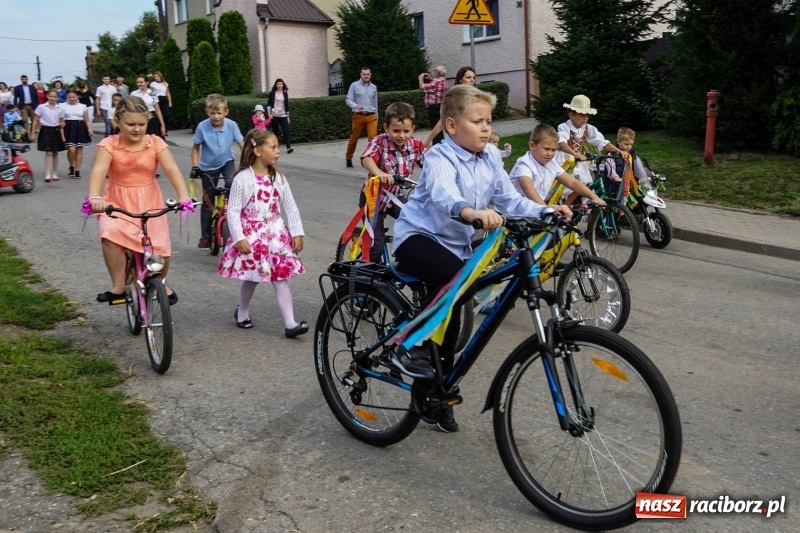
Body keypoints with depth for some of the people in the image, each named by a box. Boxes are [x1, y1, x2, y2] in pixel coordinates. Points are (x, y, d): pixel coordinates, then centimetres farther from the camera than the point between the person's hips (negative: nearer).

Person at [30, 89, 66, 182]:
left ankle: (55, 174, 19)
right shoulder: (41, 107, -2)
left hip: (56, 131, 3)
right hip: (45, 130, -3)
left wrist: (62, 136, 6)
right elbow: (36, 121, 1)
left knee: (55, 153, 10)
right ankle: (48, 174, -11)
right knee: (48, 153, -10)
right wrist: (33, 134, -2)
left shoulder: (60, 109, 5)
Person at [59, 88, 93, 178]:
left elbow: (87, 120, 10)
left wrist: (89, 129, -2)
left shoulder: (82, 106, 10)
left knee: (79, 150, 3)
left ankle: (77, 171, 10)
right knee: (71, 149, -13)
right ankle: (72, 167, 12)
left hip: (80, 128, 2)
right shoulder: (62, 106, 4)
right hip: (68, 128, -2)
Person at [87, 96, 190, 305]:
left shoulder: (155, 143, -7)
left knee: (161, 247, -11)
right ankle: (118, 287, -11)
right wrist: (94, 197, -45)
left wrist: (183, 195, -36)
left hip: (149, 202, 1)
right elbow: (98, 171, -25)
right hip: (118, 203, -1)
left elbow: (171, 169, -19)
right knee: (111, 236, -29)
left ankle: (161, 282, 23)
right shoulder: (109, 145, -10)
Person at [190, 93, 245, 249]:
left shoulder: (231, 125, -20)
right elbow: (195, 148, -8)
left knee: (232, 185, -31)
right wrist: (195, 167, -15)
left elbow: (242, 145, -16)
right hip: (208, 167, 0)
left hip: (226, 162, 0)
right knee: (208, 202, 6)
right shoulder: (202, 127, -21)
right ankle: (205, 236, 17)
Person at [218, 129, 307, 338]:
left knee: (281, 278, -1)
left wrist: (297, 233, 1)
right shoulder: (243, 178, -12)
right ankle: (242, 311, 38)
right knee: (252, 277, 10)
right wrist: (239, 238, -17)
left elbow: (290, 207, 6)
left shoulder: (278, 178, 2)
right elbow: (233, 211, -12)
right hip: (251, 234, -3)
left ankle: (290, 323, -2)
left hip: (275, 233, 4)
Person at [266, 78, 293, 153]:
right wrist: (269, 114, -13)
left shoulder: (285, 94, 10)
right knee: (274, 132, 4)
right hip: (274, 115, -1)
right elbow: (268, 104, 1)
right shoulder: (272, 93, 4)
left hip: (283, 116, 1)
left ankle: (288, 148, -20)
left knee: (286, 131, -12)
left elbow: (287, 106, 14)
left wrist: (288, 117, 13)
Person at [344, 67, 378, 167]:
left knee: (373, 138, -13)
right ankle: (348, 158, 29)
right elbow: (348, 100, -4)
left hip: (371, 117, 2)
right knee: (354, 139, 9)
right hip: (358, 116, -2)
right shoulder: (354, 85, -1)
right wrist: (355, 105, -24)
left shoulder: (374, 87, 11)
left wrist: (376, 116, 21)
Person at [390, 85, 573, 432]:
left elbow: (511, 201, 0)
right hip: (418, 237, -7)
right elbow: (443, 195, -41)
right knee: (456, 276, -37)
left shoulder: (490, 159, 1)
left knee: (449, 320, 11)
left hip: (457, 245, 7)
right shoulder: (440, 158, -20)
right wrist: (472, 212, -62)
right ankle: (411, 348, -20)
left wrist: (546, 212, -17)